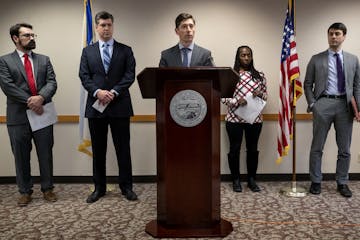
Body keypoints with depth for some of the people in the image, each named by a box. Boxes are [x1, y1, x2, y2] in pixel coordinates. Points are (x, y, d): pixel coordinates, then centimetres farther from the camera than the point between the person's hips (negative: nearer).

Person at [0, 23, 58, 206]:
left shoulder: (44, 60, 12)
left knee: (46, 155, 8)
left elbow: (52, 82, 0)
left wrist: (41, 97, -19)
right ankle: (25, 191, 23)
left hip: (42, 114, 2)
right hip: (18, 116, -2)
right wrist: (29, 101, -16)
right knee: (21, 157, 8)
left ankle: (47, 189, 23)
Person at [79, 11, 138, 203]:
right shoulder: (87, 51, 12)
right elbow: (84, 77, 3)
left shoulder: (125, 50, 8)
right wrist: (98, 91, -14)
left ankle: (126, 187, 16)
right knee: (98, 150, 8)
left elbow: (130, 75, -2)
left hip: (120, 105, -1)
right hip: (96, 106, 2)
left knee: (123, 148, 4)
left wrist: (114, 92, -14)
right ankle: (99, 188, 20)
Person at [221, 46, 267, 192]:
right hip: (234, 119, -2)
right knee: (234, 149, 5)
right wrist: (236, 101, -20)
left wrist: (260, 94, -10)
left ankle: (252, 180, 23)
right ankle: (236, 180, 20)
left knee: (252, 149, 10)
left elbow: (265, 95, 13)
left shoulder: (259, 76, 8)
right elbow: (223, 97, -3)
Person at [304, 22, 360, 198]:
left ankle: (342, 183, 22)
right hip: (323, 104, -2)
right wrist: (312, 104, -5)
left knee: (344, 149, 8)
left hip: (344, 105, 2)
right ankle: (316, 182, 16)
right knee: (317, 147, 4)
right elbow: (308, 84, 6)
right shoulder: (316, 59, 5)